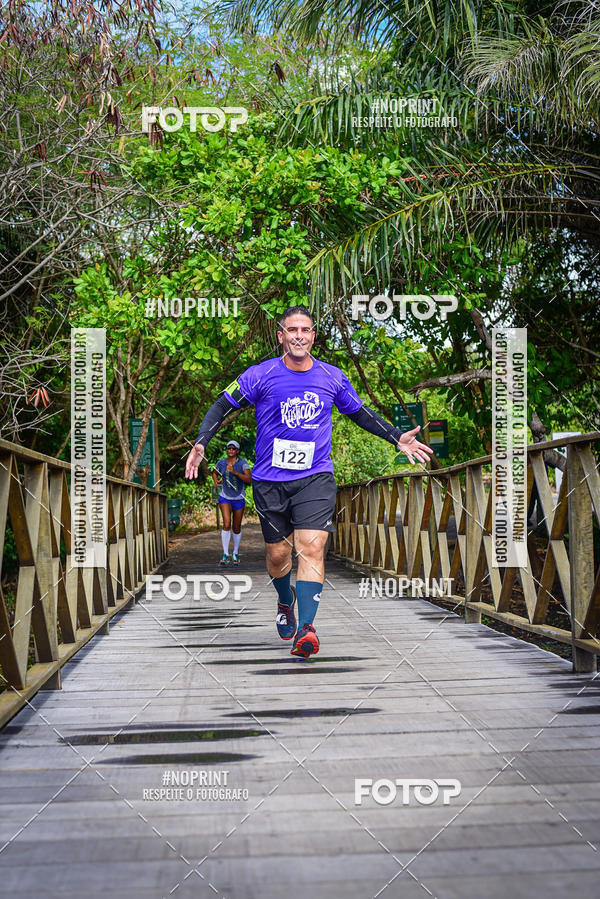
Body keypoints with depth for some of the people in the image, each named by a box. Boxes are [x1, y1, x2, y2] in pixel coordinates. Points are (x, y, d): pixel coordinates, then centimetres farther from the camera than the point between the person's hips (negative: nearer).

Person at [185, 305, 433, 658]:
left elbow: (360, 412, 19)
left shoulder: (333, 377, 3)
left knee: (311, 547, -18)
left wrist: (397, 438, 14)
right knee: (278, 553, 10)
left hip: (316, 477, 0)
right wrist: (201, 443, -9)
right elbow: (223, 406, 4)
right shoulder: (261, 375, -4)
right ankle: (286, 602, 42)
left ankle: (307, 628, -24)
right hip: (270, 480, 0)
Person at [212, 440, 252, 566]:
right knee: (226, 524, -19)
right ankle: (225, 554, -16)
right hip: (225, 498, 0)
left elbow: (249, 480, -23)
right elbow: (215, 472, 20)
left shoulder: (242, 463, -11)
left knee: (237, 528, 9)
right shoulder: (221, 463, -2)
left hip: (239, 499, 0)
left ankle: (236, 553, 29)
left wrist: (235, 472, -33)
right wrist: (215, 481, -1)